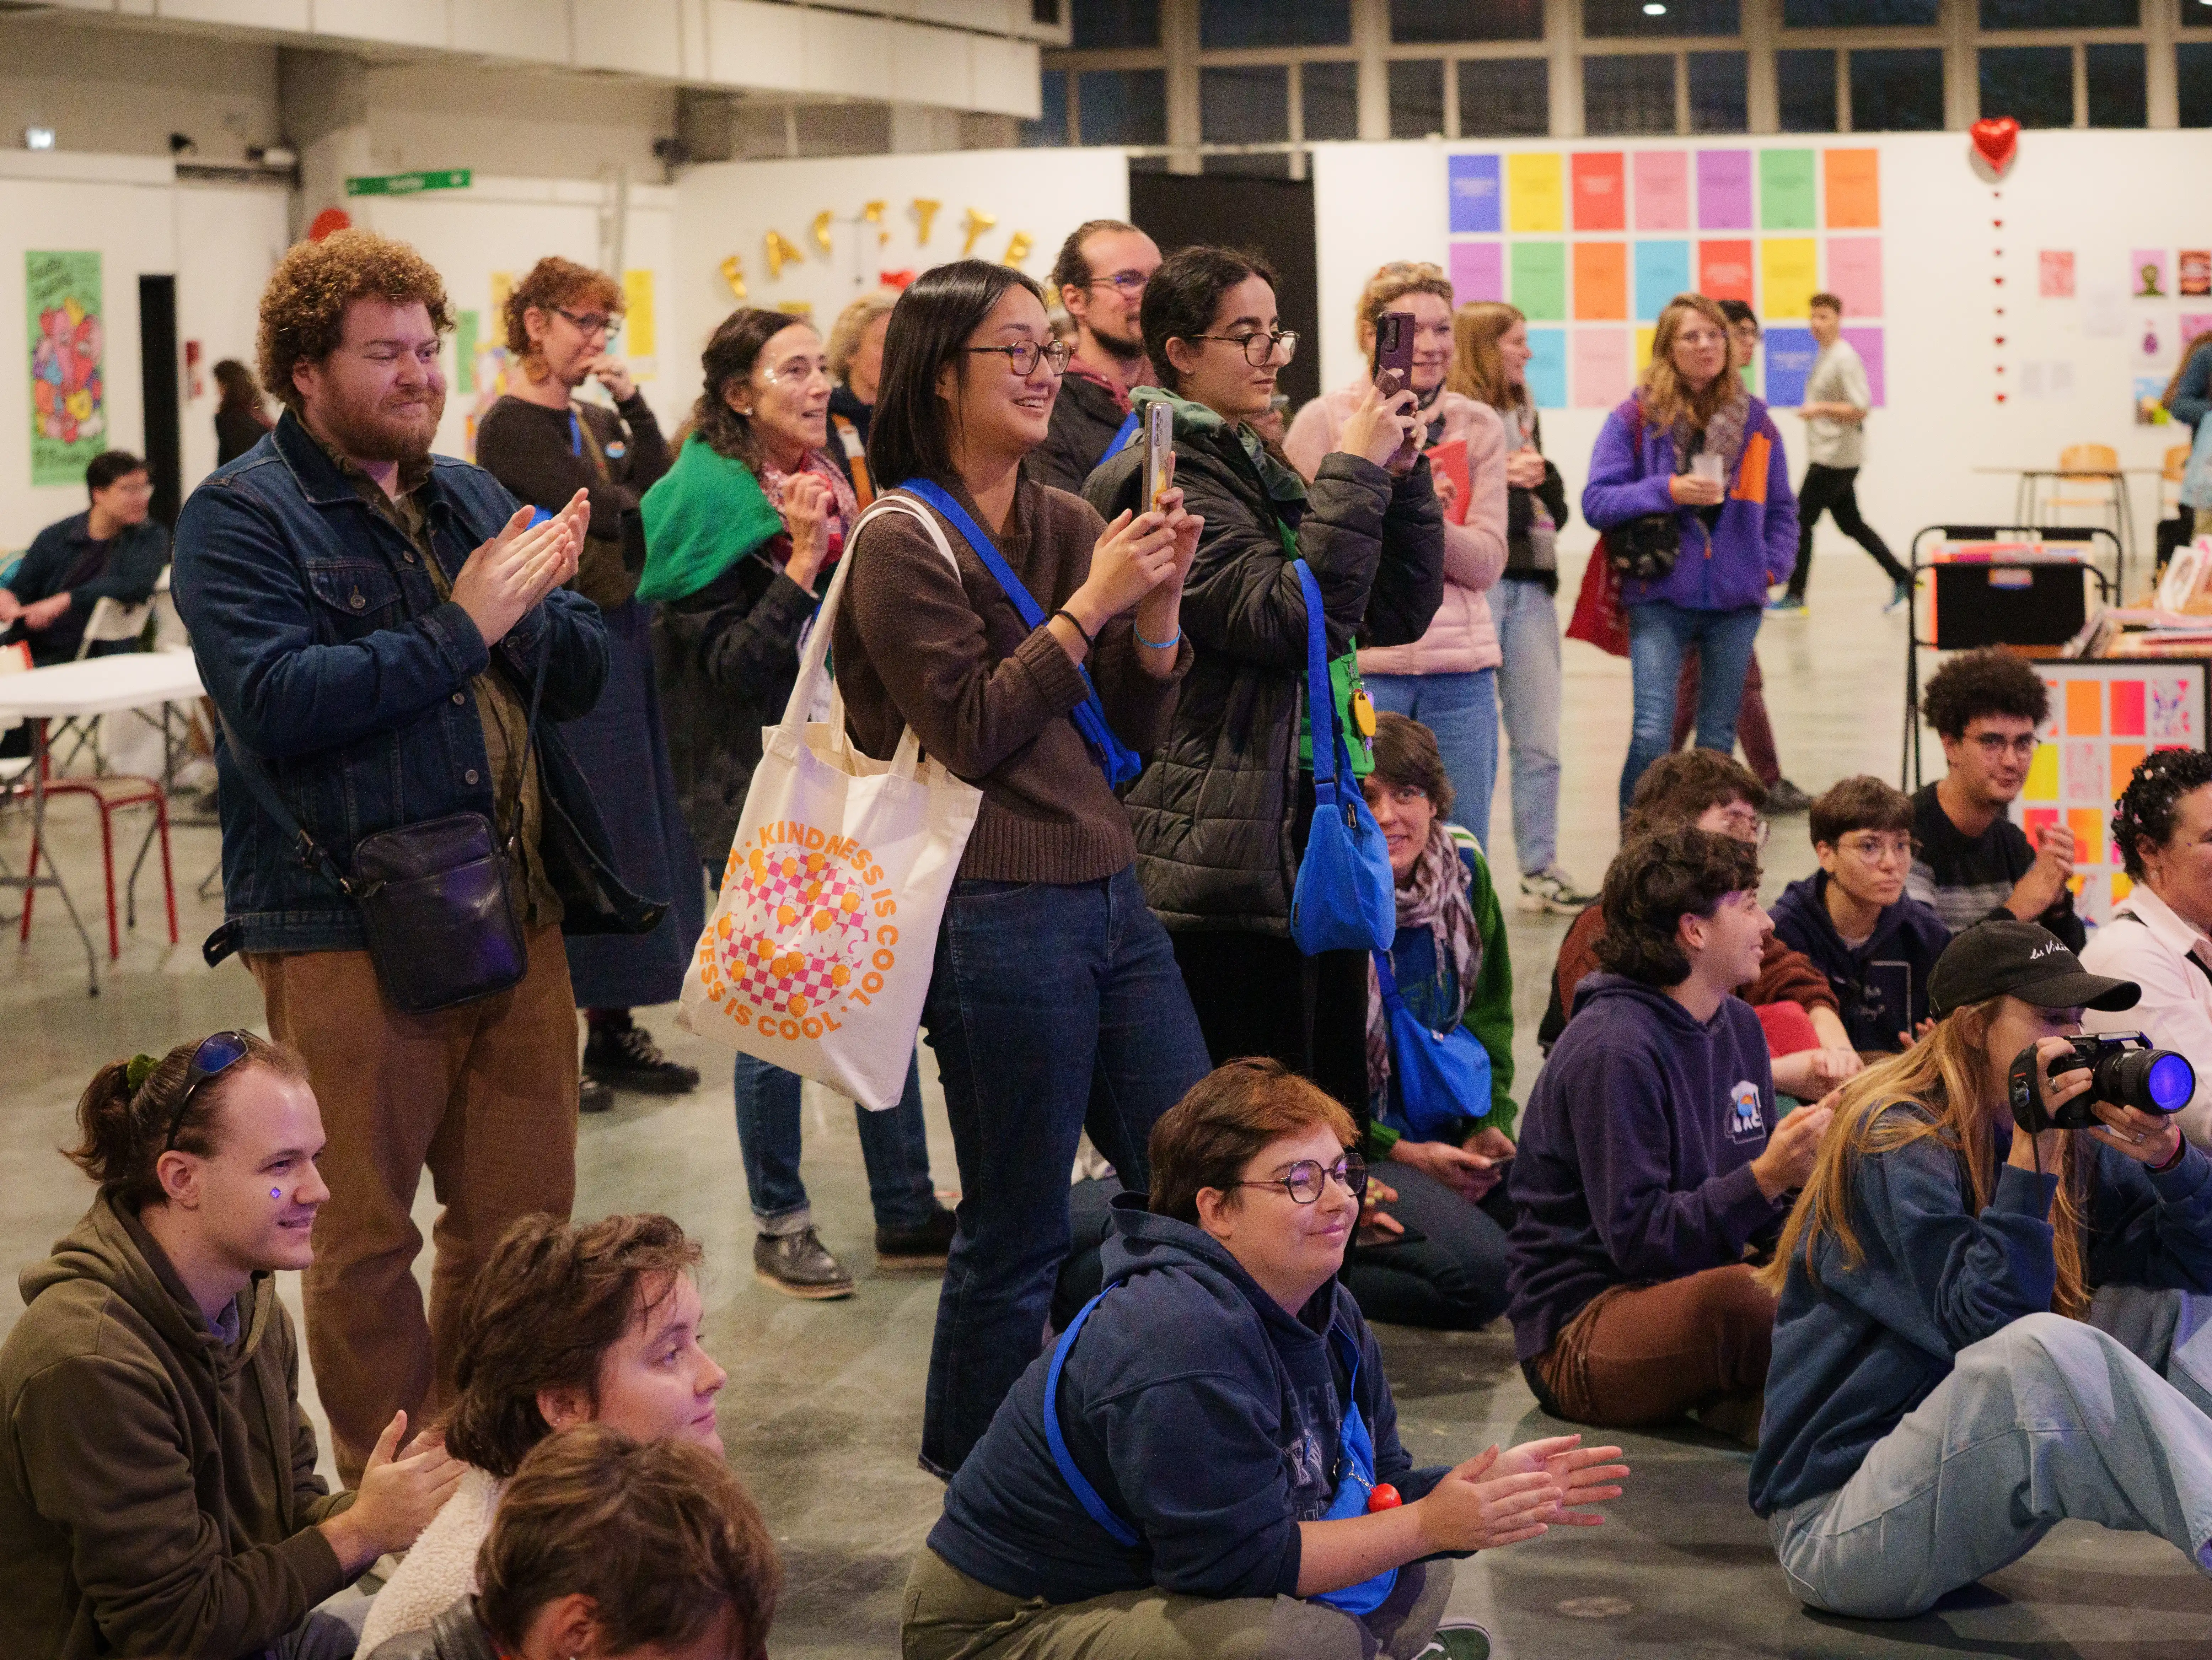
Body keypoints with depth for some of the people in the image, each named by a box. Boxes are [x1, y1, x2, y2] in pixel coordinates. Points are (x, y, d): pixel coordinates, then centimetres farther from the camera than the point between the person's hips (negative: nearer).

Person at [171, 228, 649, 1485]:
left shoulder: (473, 498, 16)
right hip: (347, 929, -6)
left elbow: (583, 675, 12)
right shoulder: (241, 517, -5)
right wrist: (459, 631, -17)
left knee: (525, 1217, 12)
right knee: (367, 1236, 3)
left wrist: (529, 607, -10)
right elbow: (276, 699, -20)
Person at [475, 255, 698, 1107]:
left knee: (635, 828, 10)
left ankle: (613, 1027, 19)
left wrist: (634, 406, 0)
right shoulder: (510, 427, -8)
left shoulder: (598, 422, 17)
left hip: (625, 636, 8)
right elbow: (601, 512, -16)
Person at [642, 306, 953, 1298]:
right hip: (762, 796, -7)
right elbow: (727, 667, -16)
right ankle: (779, 1225, 14)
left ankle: (907, 1214, 17)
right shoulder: (709, 505, -9)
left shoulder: (834, 482, 12)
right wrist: (802, 563, -22)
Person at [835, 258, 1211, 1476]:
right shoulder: (903, 546, -8)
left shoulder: (1071, 527, 12)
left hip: (1111, 897, 8)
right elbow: (972, 732, -15)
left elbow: (1138, 729, 12)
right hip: (997, 919, -7)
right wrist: (1090, 603, -15)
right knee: (1018, 1238, 0)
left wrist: (1158, 604, -4)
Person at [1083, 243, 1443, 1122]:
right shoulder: (1167, 474, -10)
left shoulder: (1259, 466, 18)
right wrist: (1353, 474, -16)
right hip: (1233, 850, -9)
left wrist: (1402, 478, 3)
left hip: (1314, 834, 9)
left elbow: (1398, 613, 16)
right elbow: (1287, 620, -21)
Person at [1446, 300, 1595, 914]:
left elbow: (1553, 500, 22)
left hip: (1529, 583, 7)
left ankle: (1541, 869, 17)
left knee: (1540, 742, 9)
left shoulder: (1522, 413, 18)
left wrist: (1537, 481, 1)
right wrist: (1498, 476, -18)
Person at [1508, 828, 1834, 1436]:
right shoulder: (1612, 1049, -16)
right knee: (1730, 1295, -39)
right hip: (1581, 1332, -8)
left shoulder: (1738, 1025, 13)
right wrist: (1765, 1177, -29)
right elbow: (1637, 1239, -20)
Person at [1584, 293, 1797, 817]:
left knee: (1719, 737, 9)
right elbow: (1596, 502, -6)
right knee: (1652, 734, -13)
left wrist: (1773, 566, 3)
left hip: (1736, 600, 4)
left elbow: (1781, 507, 18)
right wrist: (1667, 490, -17)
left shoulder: (1754, 419, 9)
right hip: (1661, 599, -3)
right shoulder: (1635, 419, -2)